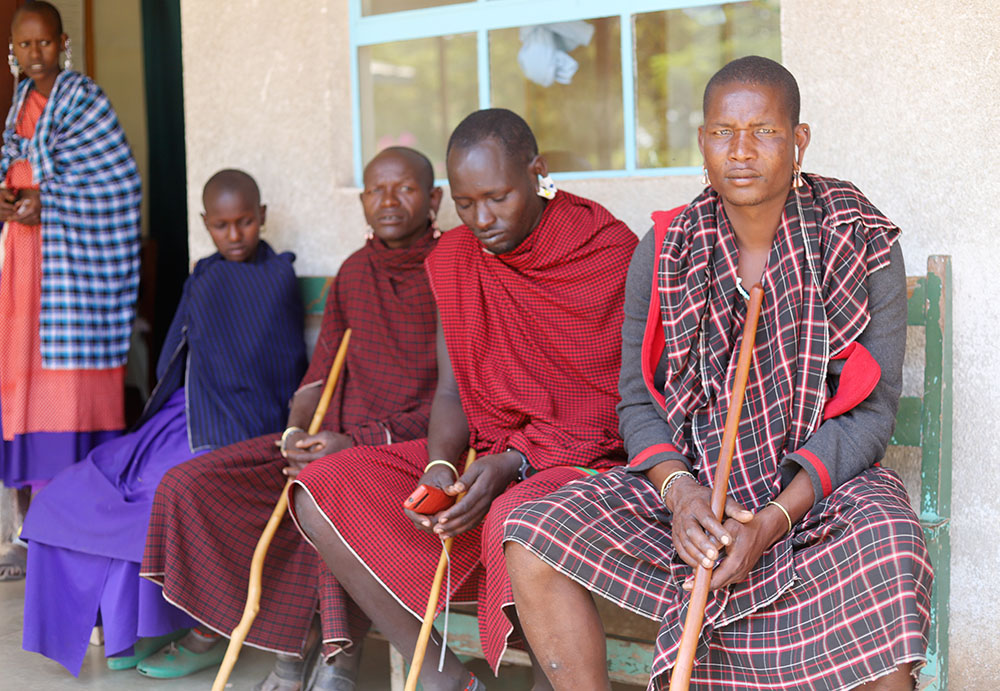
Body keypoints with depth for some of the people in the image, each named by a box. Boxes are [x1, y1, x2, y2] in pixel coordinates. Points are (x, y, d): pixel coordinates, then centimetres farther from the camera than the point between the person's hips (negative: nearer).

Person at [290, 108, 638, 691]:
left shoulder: (611, 253, -11)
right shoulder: (452, 260, 6)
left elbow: (623, 404, -13)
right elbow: (452, 391, 8)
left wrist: (514, 462, -23)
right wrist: (441, 465, -13)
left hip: (587, 459, -6)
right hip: (480, 457, 6)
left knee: (518, 520, -40)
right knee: (322, 491, -11)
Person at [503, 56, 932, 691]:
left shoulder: (863, 246, -4)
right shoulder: (662, 256, 3)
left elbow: (873, 409, -7)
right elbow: (639, 402, 4)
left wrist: (773, 519, -21)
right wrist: (680, 491, -19)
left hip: (824, 482, -2)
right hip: (687, 479, 2)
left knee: (887, 560, -36)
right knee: (532, 546, -18)